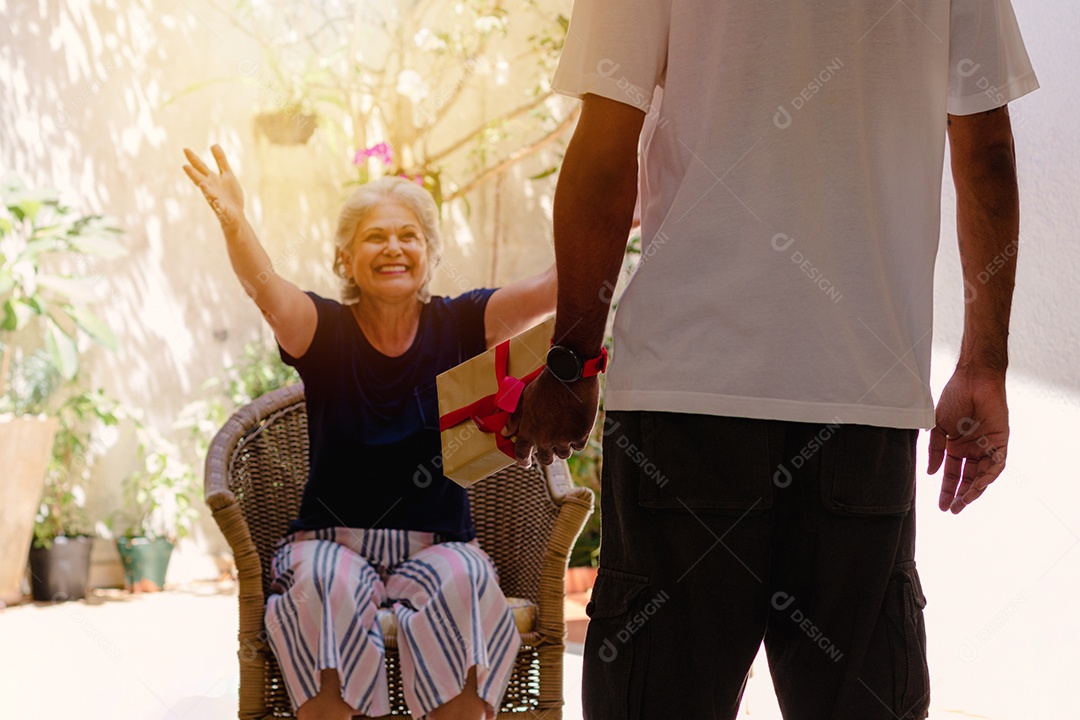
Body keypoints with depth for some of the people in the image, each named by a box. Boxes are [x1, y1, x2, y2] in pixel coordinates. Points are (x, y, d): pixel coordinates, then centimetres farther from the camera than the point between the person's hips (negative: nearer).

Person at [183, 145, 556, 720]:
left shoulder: (459, 326, 4)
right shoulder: (324, 329, 2)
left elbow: (553, 289, -10)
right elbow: (265, 289, -20)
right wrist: (234, 224, -40)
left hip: (437, 547, 1)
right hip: (332, 542, -1)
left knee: (463, 582, -32)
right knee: (328, 584, -34)